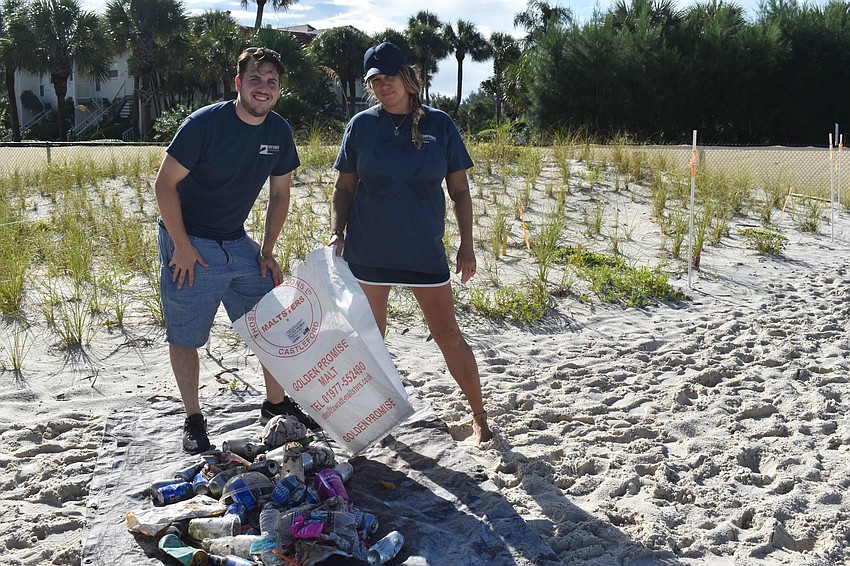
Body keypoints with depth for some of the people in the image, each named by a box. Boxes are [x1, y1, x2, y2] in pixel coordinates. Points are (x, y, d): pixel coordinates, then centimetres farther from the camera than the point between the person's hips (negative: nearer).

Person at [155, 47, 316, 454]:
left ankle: (276, 404, 24)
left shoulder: (279, 131, -1)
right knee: (185, 338, 3)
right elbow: (165, 184, -16)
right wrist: (182, 246, -16)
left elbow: (280, 194, 9)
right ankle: (193, 421, 20)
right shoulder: (204, 123, -18)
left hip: (237, 244, 5)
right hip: (189, 244, -5)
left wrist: (266, 252, 4)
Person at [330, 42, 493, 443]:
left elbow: (459, 189, 4)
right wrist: (338, 233, -7)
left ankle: (479, 417, 17)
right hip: (368, 250, 1)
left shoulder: (439, 124, 1)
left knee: (449, 337, 3)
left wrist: (467, 245, 0)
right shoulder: (362, 125, 3)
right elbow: (344, 187, 7)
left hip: (425, 250, -1)